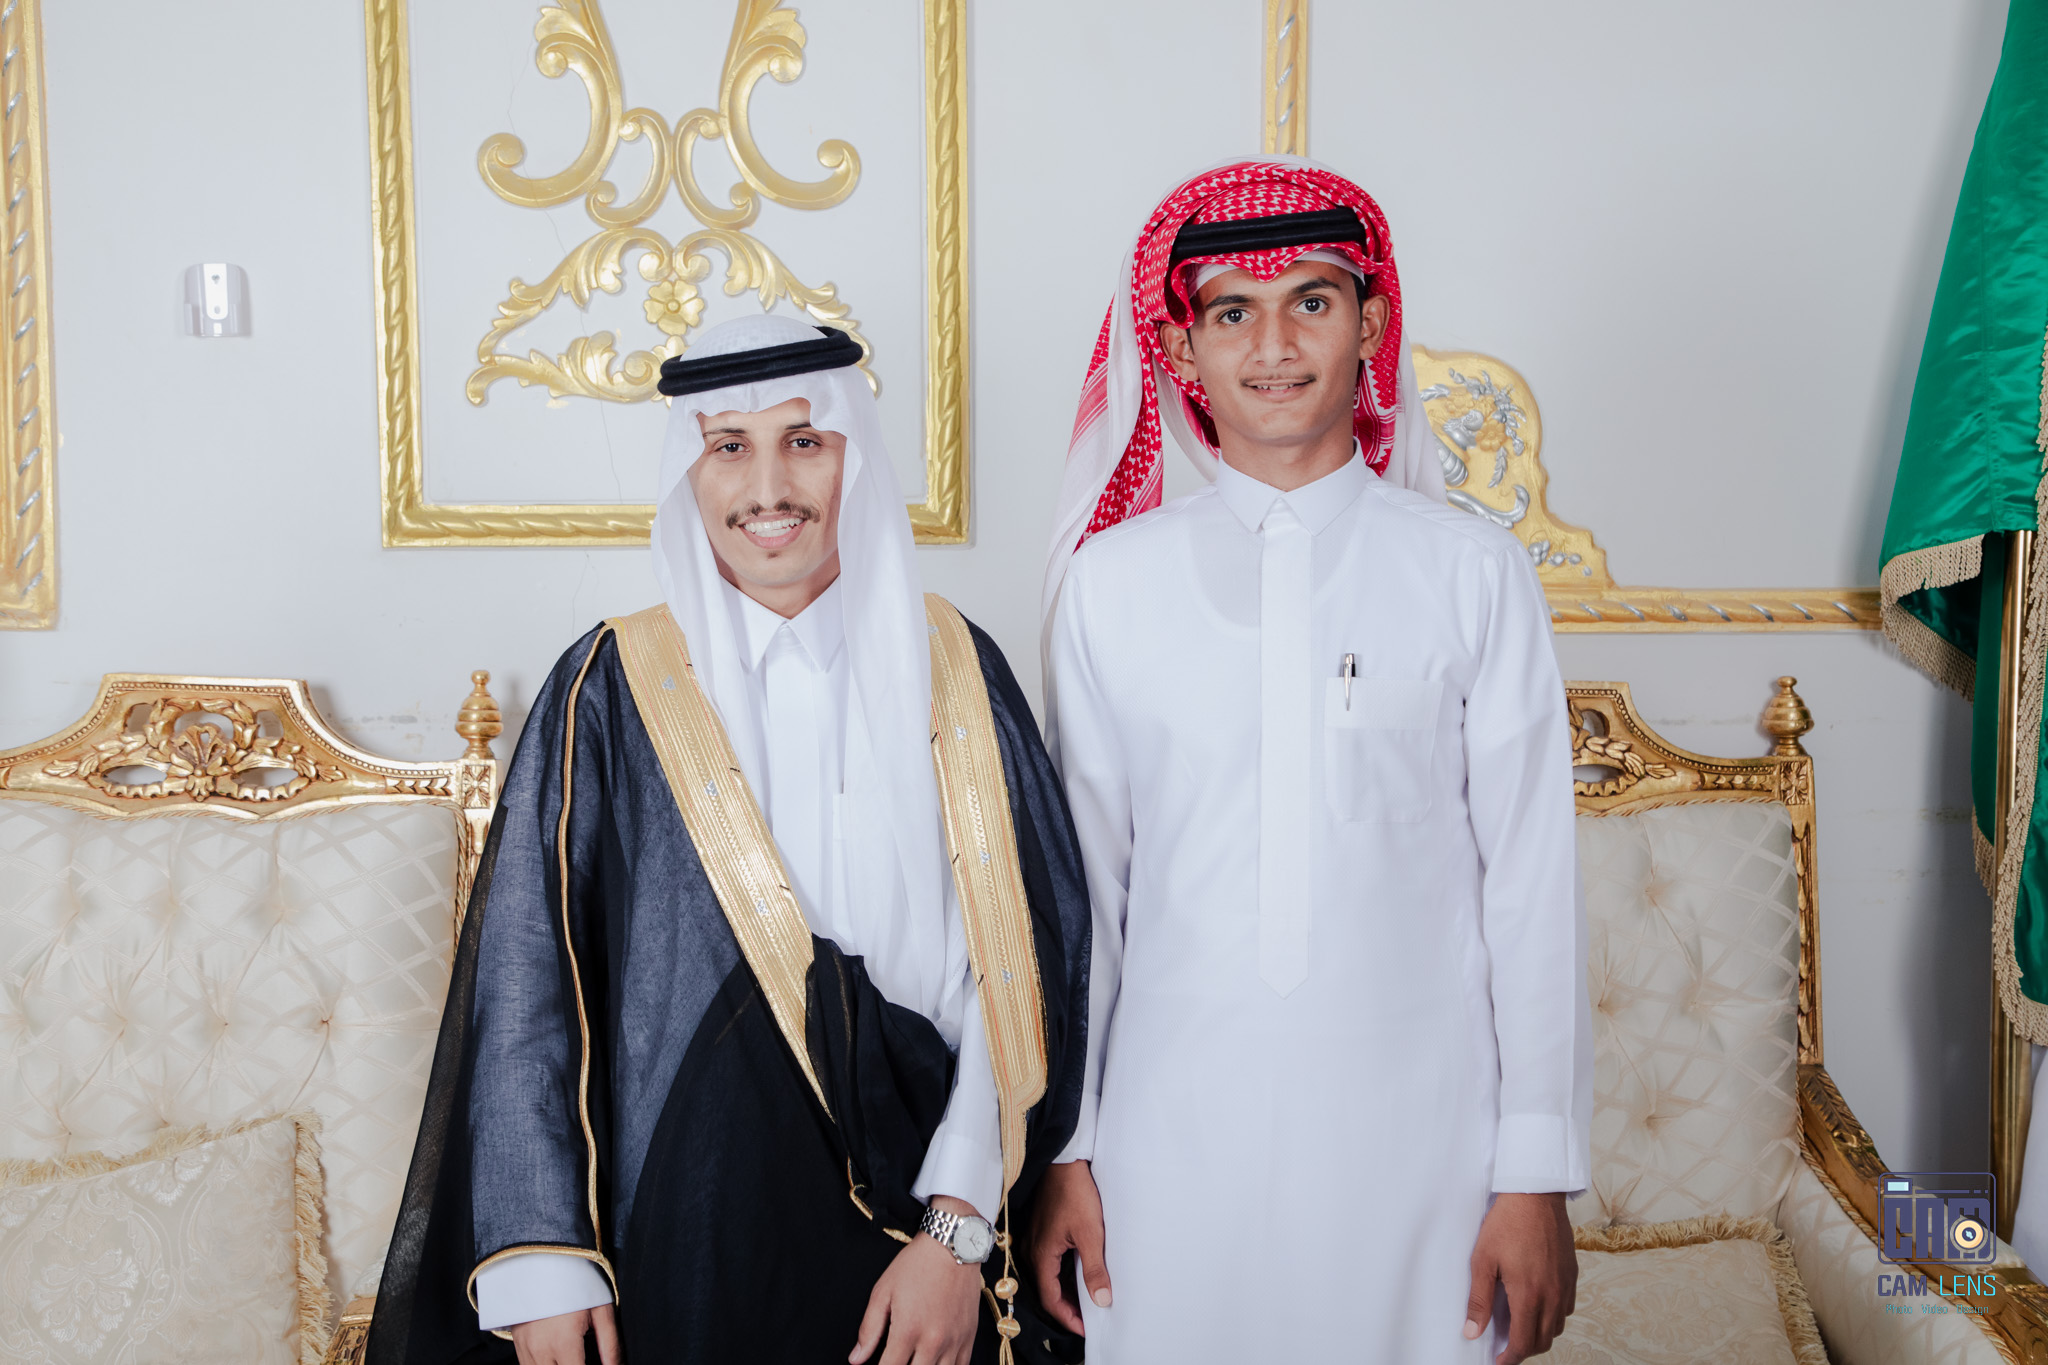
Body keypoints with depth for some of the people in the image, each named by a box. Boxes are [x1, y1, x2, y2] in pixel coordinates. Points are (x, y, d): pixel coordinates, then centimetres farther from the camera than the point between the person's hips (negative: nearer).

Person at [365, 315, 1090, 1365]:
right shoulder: (614, 691, -3)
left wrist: (960, 1229, -11)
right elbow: (525, 979, -3)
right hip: (680, 1235, -1)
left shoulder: (950, 672, 0)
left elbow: (1022, 963, -4)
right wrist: (539, 1263, -9)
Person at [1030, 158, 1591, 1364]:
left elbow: (1532, 883, 0)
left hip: (1417, 1131, 0)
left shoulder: (1474, 574, -1)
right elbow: (1078, 879, 5)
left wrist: (1538, 1175, -2)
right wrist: (1063, 1148, 5)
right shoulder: (1111, 582, 2)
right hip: (1173, 1131, 1)